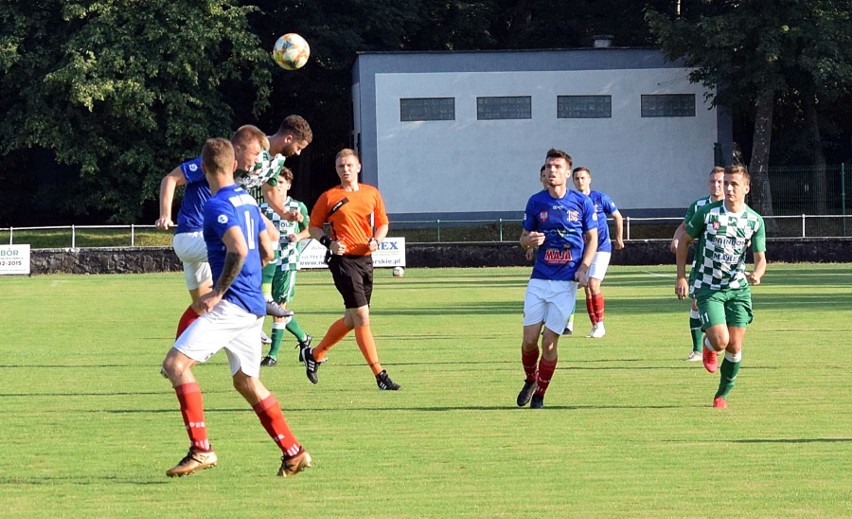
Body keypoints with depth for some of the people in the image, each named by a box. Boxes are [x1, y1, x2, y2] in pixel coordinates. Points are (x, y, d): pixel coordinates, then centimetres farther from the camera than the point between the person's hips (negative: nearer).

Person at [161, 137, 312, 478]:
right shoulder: (247, 201, 16)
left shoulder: (217, 205, -11)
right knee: (246, 381, 19)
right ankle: (293, 453, 19)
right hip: (253, 307, 9)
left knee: (175, 363, -13)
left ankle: (201, 449, -19)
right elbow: (266, 252, 22)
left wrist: (218, 293, -18)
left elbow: (238, 250, -25)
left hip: (232, 304, -9)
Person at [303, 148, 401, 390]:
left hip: (365, 260, 6)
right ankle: (380, 375, -10)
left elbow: (382, 223, 18)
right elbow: (313, 226, 5)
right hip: (344, 260, -6)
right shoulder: (329, 197, -2)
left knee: (352, 320, 13)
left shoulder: (372, 193, 9)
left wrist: (376, 240, -3)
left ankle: (314, 354, 32)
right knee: (362, 318, -11)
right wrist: (328, 242, -13)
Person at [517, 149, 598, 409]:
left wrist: (583, 268, -7)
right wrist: (529, 240, -12)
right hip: (539, 279, 2)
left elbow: (592, 238, 8)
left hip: (566, 282, -2)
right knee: (529, 339, -3)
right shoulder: (536, 202, 5)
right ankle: (530, 381, 25)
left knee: (549, 342, -5)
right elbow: (523, 237, 13)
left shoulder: (582, 202, 0)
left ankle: (539, 395, 10)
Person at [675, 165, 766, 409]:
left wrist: (757, 274, -24)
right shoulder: (707, 213, -7)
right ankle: (708, 346, 20)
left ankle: (723, 394, 19)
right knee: (720, 341, -18)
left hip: (738, 288, 2)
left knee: (734, 346, -2)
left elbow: (760, 258, -1)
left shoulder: (755, 220, -2)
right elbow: (684, 241, 4)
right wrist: (681, 277, -1)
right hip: (708, 288, -2)